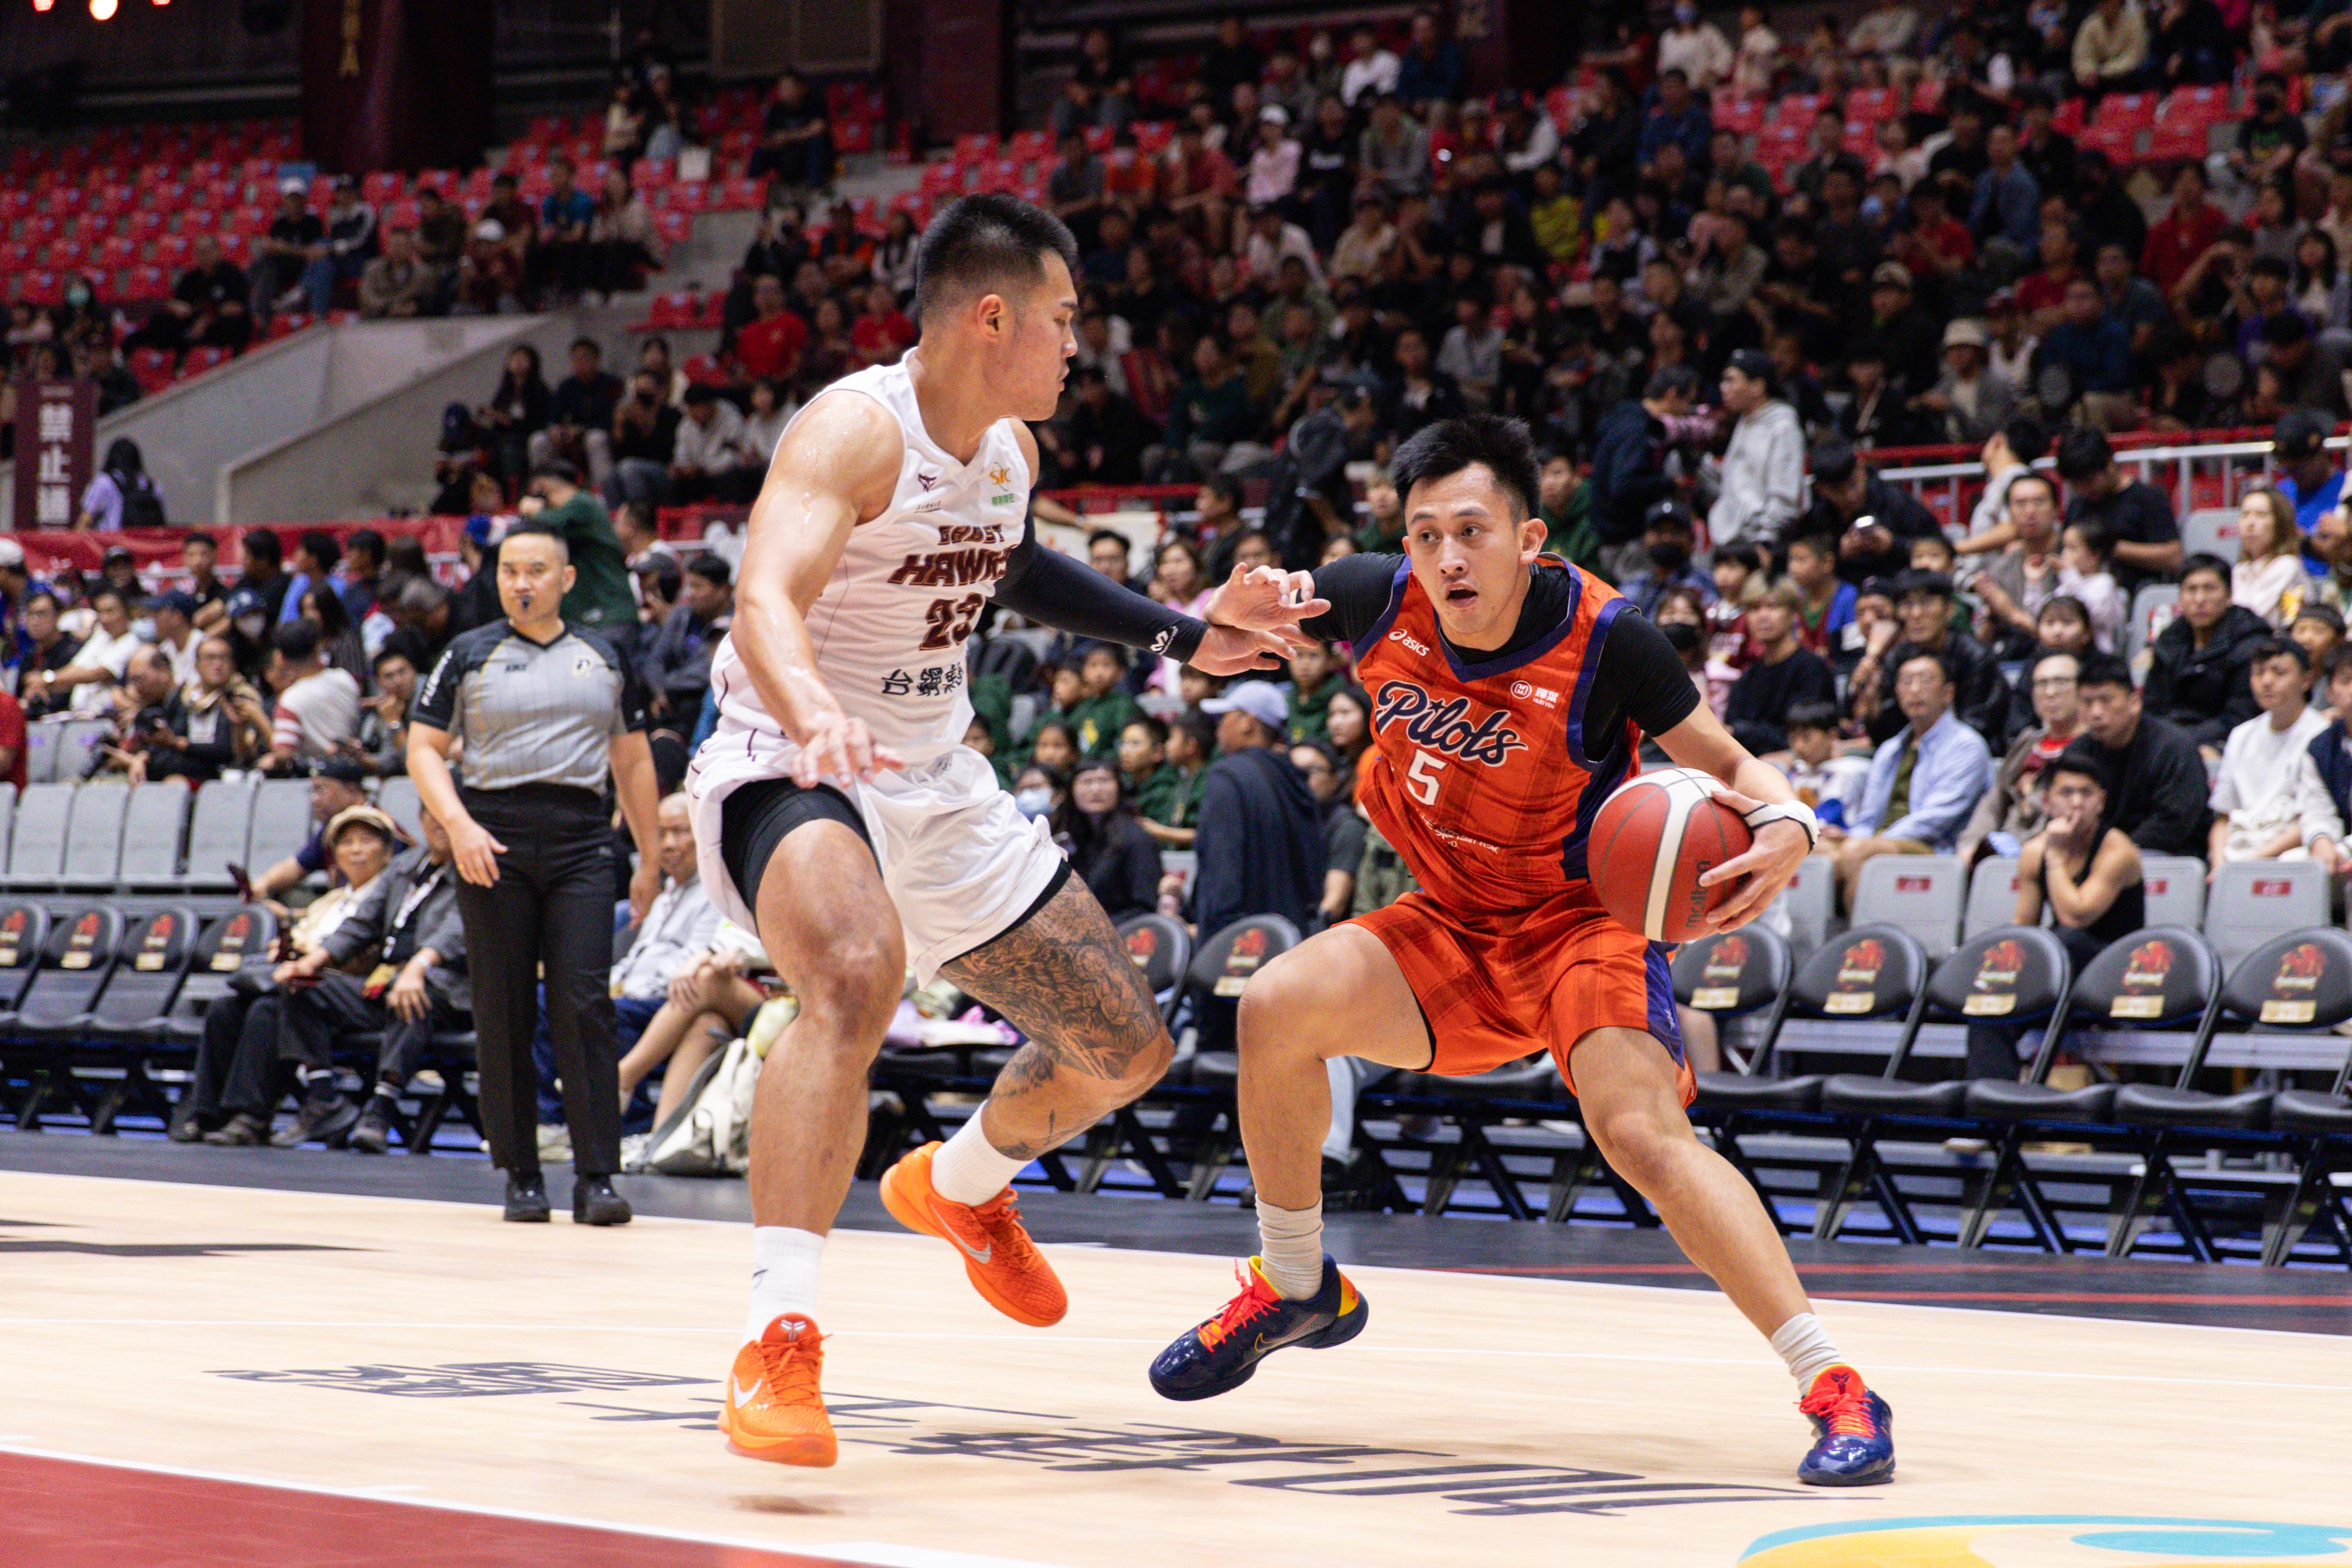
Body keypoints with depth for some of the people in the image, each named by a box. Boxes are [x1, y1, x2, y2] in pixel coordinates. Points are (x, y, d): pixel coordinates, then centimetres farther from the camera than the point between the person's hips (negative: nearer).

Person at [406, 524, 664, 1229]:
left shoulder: (604, 660, 14)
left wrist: (650, 858, 14)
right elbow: (424, 749, 3)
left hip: (581, 840, 1)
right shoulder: (469, 656, 7)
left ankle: (596, 1178, -10)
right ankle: (521, 1175, 10)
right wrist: (458, 824, -13)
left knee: (584, 1006, -10)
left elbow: (633, 760, 19)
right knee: (504, 1015, 1)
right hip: (494, 840, 0)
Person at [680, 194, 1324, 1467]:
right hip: (789, 770, -8)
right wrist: (812, 710, -59)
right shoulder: (856, 430, -22)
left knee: (1126, 1048, 12)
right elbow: (766, 600, -38)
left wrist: (1185, 636, 21)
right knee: (858, 972, -40)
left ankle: (959, 1188, 43)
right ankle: (777, 1343, -39)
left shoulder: (1010, 448, 4)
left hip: (936, 785, 8)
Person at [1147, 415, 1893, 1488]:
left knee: (1643, 1131, -28)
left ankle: (1834, 1388, -26)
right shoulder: (1381, 598, -12)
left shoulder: (1602, 638, -22)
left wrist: (1784, 823, -34)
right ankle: (1295, 1288, 8)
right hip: (1452, 925, 5)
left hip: (1580, 915, -5)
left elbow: (1729, 766, -11)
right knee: (1278, 1008, -17)